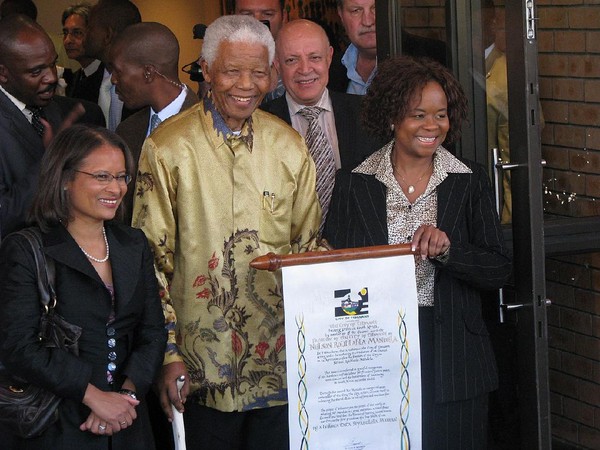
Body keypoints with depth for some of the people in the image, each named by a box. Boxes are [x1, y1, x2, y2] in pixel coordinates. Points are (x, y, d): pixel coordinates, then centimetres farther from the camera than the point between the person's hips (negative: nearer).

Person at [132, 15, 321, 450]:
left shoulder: (289, 146, 6)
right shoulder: (168, 147, -5)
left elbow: (308, 245, 13)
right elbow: (152, 258, -5)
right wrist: (168, 353, -9)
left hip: (280, 361, 3)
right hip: (205, 367, -3)